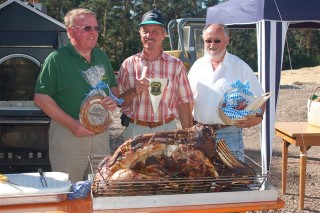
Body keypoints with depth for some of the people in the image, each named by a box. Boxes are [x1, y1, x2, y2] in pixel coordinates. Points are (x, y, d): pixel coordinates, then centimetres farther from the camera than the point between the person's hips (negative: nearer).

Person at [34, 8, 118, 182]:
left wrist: (114, 100, -5)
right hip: (67, 134, -5)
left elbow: (113, 86, 20)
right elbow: (41, 98, -11)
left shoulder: (102, 57, 10)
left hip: (101, 133, 5)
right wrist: (72, 124, -18)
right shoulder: (56, 59, -8)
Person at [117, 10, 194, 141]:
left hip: (167, 129, 0)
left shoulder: (176, 65, 2)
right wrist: (134, 91, -15)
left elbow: (184, 103, 2)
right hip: (135, 130, 0)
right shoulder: (129, 64, 2)